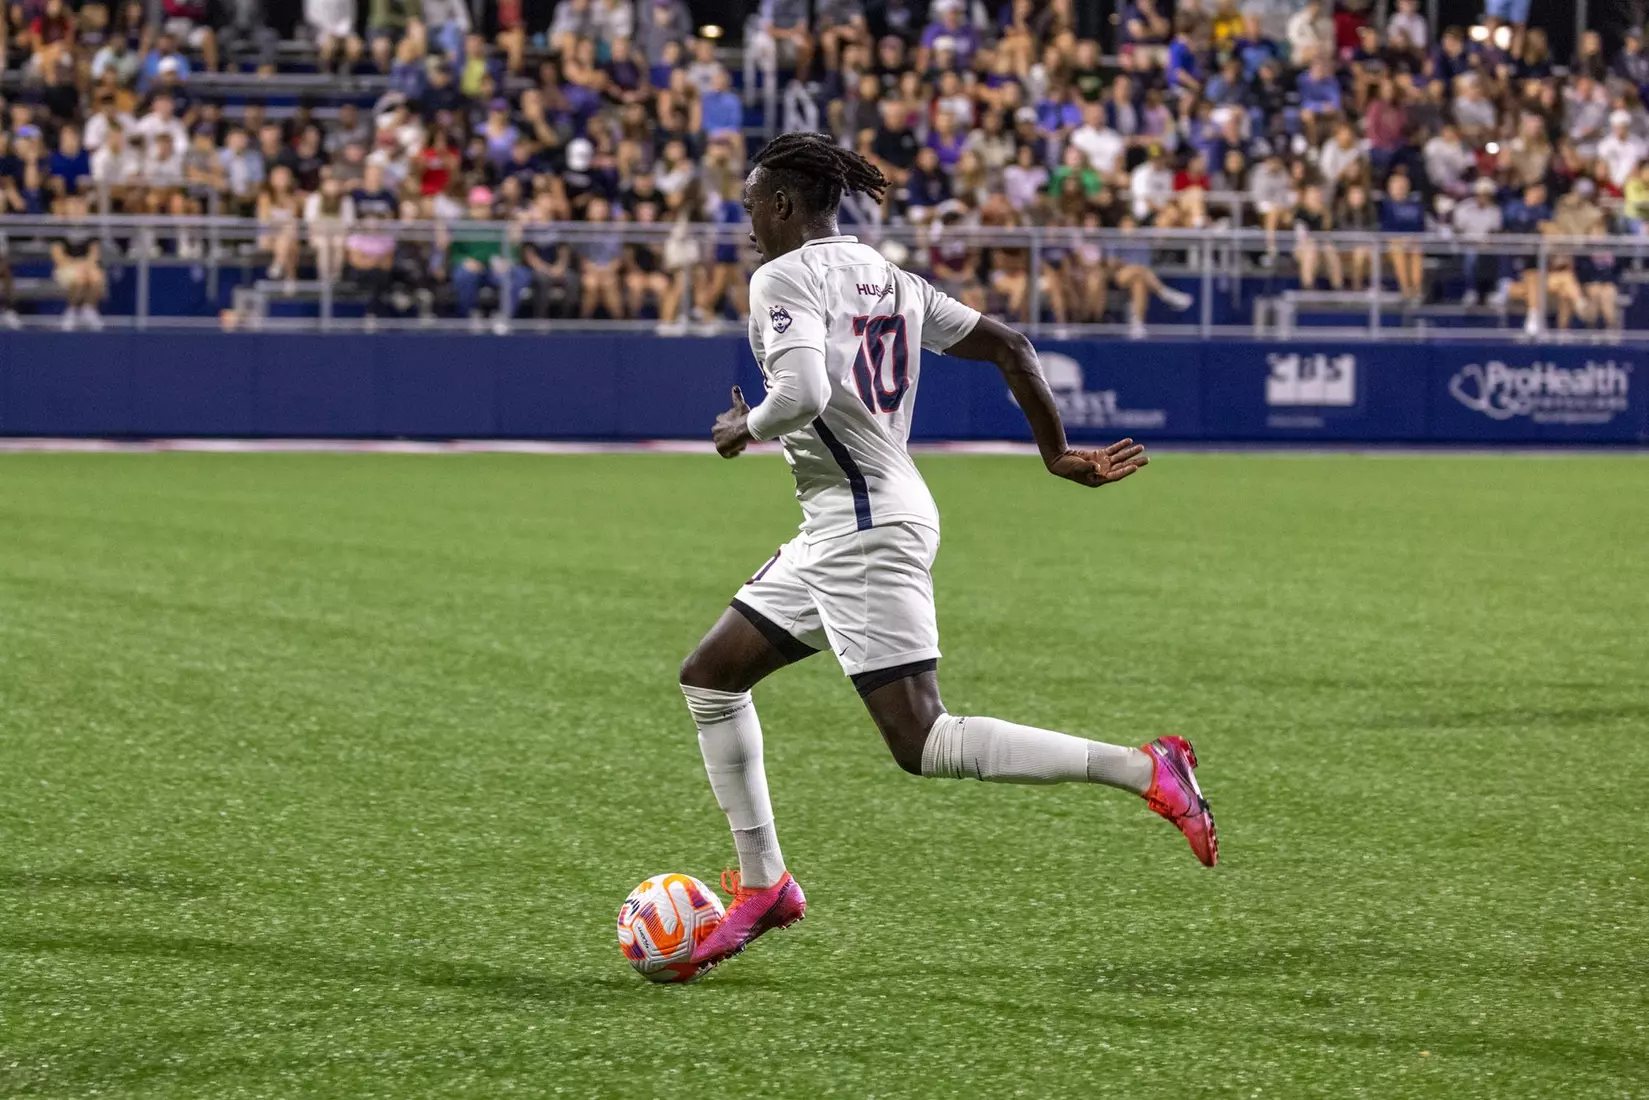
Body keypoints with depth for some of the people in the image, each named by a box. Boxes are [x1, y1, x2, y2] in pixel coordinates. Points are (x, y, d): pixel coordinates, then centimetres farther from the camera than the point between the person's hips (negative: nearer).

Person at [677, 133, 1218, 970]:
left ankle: (1144, 770, -15)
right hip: (837, 531, 10)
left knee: (919, 743, -12)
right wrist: (1057, 453, 24)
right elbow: (1009, 346, 16)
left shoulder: (783, 278, -11)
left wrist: (743, 429, -7)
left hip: (865, 530, -10)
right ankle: (762, 884, 21)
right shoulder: (886, 276, 14)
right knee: (709, 676, 17)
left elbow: (802, 395, -27)